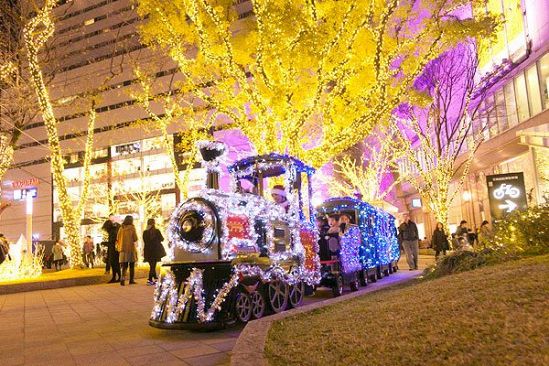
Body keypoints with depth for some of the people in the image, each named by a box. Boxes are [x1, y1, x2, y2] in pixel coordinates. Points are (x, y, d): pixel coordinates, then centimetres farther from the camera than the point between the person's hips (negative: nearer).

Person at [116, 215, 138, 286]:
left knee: (124, 265, 5)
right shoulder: (132, 228, -8)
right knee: (132, 265, 9)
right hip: (131, 248, -3)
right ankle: (131, 280, 13)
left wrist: (118, 247, 17)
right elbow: (135, 239, -7)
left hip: (123, 249, 3)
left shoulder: (121, 228, 3)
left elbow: (117, 239, 7)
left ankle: (123, 278, -16)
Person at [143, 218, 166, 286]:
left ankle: (155, 278, 20)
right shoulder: (157, 231, -9)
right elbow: (162, 239, 1)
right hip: (156, 250, -3)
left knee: (151, 265, 14)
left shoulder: (145, 232, -2)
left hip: (148, 251, 3)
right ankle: (150, 280, -5)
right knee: (153, 265, 1)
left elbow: (144, 241, 3)